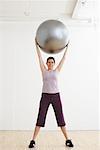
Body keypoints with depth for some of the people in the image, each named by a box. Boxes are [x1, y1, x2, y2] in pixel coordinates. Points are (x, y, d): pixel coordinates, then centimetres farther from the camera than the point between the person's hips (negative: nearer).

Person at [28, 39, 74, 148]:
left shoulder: (57, 70, 8)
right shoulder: (44, 71, 6)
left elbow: (64, 58, 9)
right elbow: (39, 56, 4)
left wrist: (67, 46, 10)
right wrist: (37, 45, 4)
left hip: (56, 96, 1)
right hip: (45, 96, -1)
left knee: (60, 118, 6)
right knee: (40, 118, -1)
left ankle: (67, 140, 15)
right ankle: (33, 140, 6)